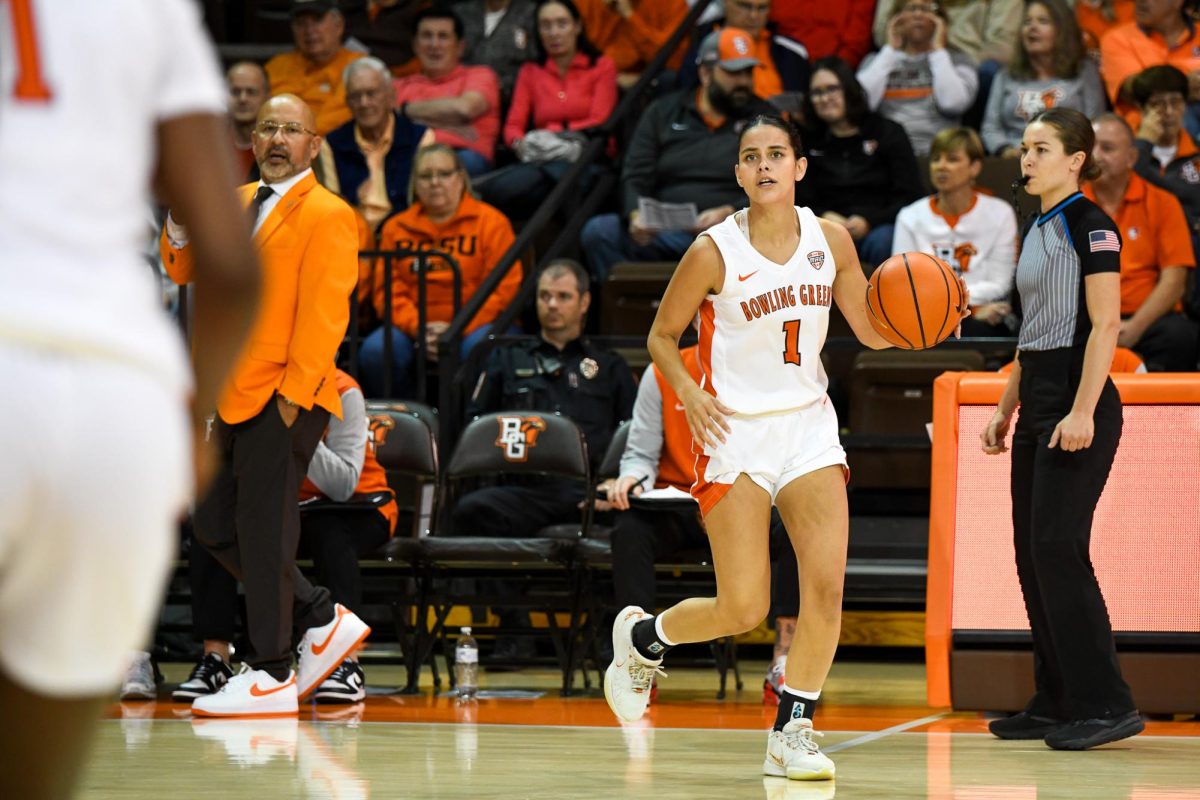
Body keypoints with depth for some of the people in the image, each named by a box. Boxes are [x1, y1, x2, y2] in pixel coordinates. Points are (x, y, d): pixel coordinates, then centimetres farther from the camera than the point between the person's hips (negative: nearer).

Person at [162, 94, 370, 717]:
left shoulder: (327, 215, -6)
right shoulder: (238, 205, 18)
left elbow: (323, 315, -12)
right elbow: (185, 270, 19)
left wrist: (293, 396, -17)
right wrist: (180, 227, -2)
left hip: (284, 402, -8)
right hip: (235, 398, 8)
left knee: (262, 531, -6)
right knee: (215, 527, 11)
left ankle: (272, 675, 1)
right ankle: (323, 620, 21)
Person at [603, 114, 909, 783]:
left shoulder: (831, 240, 1)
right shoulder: (715, 252, -10)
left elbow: (872, 331, 9)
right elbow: (662, 336, 1)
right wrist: (688, 392, -16)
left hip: (808, 424, 4)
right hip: (735, 430, -4)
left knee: (827, 583, -12)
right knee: (743, 609, -6)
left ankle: (794, 730, 1)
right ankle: (642, 637, 25)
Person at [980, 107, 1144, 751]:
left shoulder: (1090, 226, -9)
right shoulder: (1036, 232, 18)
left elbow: (1105, 324, -16)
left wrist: (1082, 412, -23)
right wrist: (1005, 409, 21)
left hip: (1079, 405, -9)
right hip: (1038, 405, 10)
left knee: (1058, 547, -14)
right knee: (1031, 553, 7)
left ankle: (1106, 705, -12)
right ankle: (1056, 704, 12)